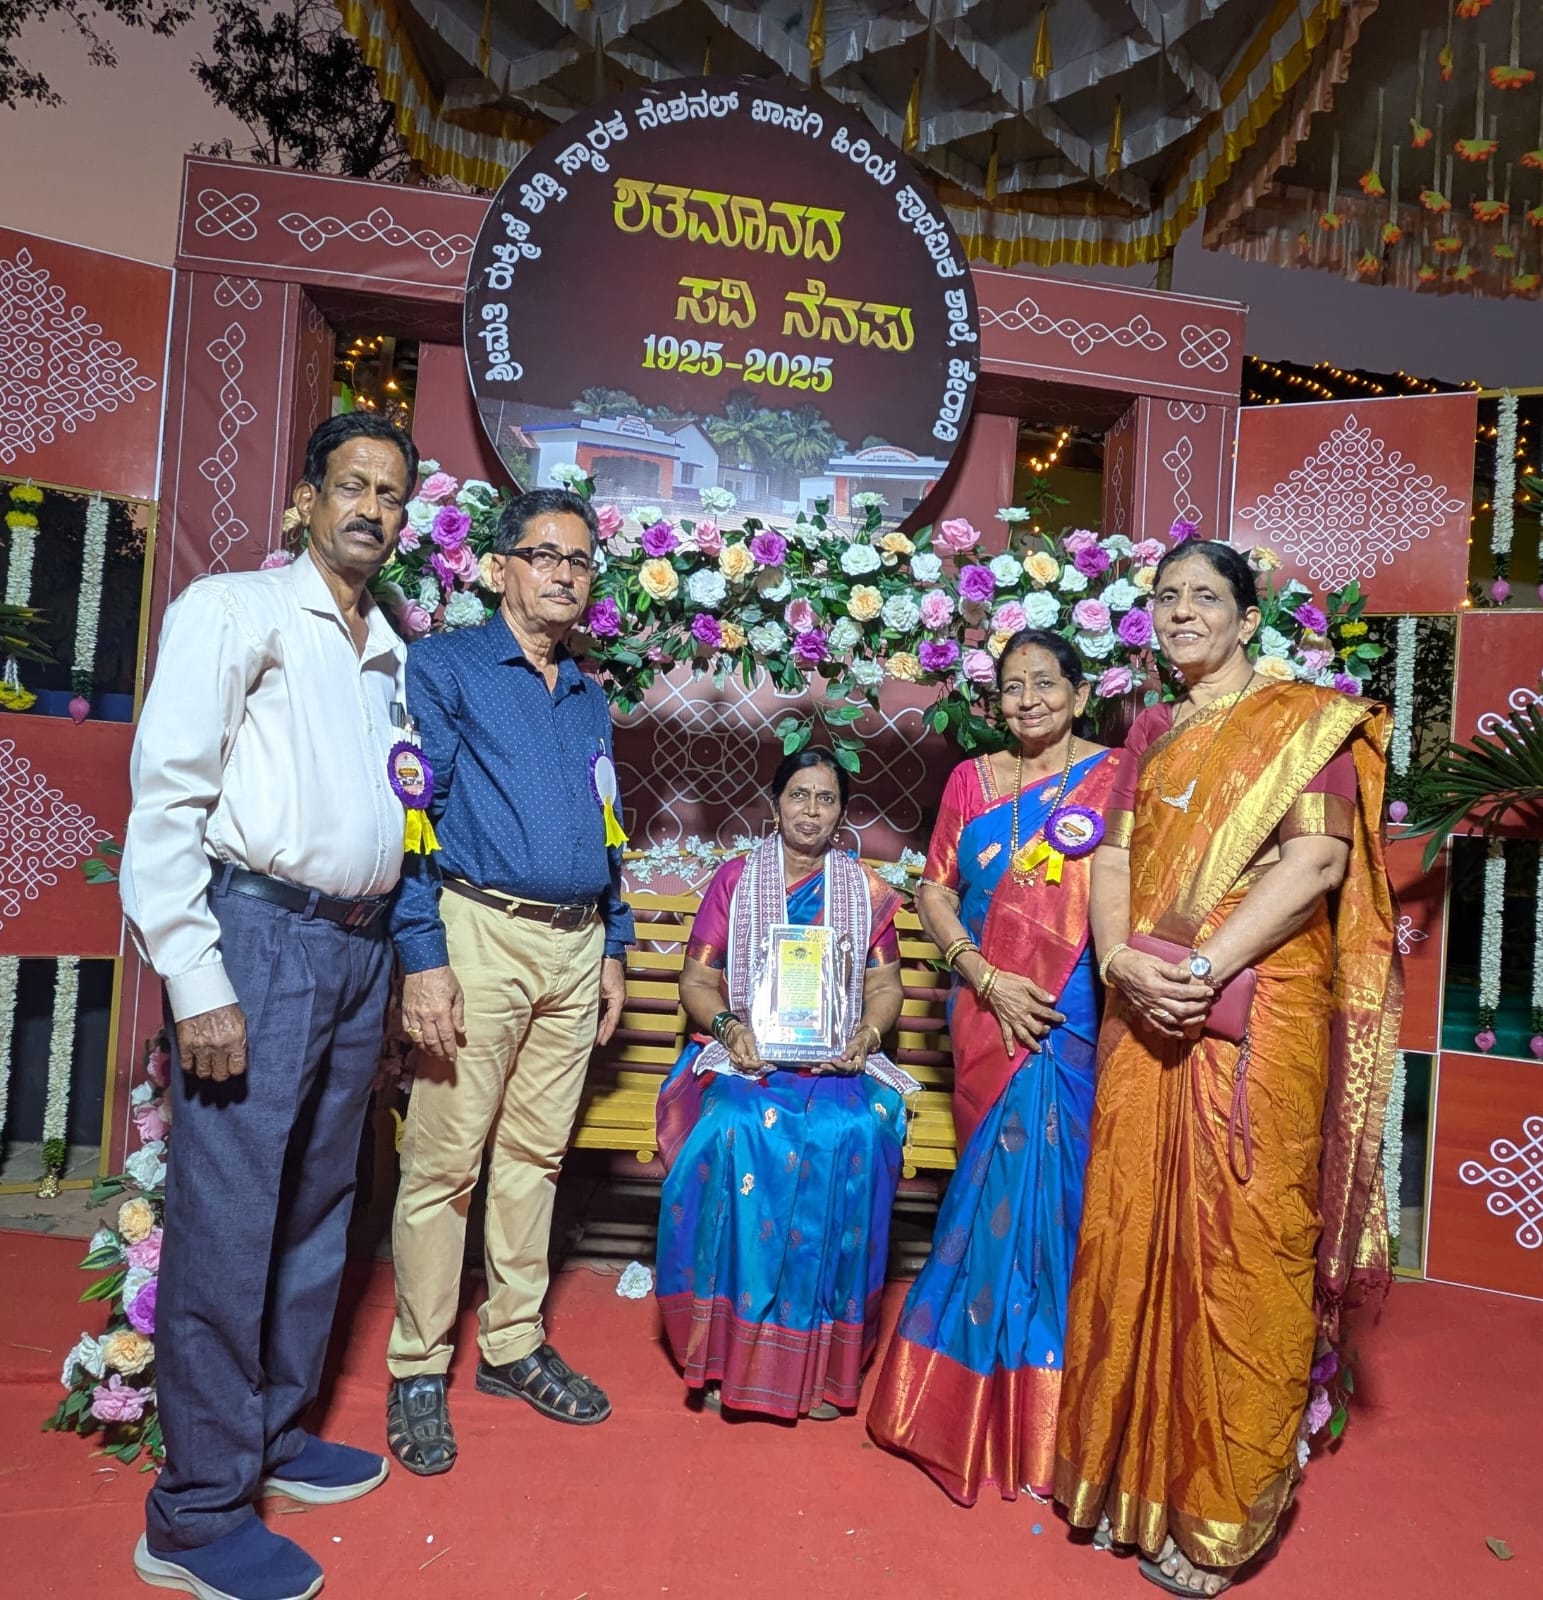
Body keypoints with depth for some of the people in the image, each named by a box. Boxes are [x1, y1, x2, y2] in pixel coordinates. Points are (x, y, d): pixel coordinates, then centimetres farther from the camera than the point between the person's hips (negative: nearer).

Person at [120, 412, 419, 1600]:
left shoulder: (394, 656, 16)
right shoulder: (237, 609, -3)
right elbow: (165, 797, -10)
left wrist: (394, 961, 11)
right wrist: (197, 985, -15)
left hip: (360, 949, 7)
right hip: (261, 934, -6)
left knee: (319, 1209, 15)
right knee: (228, 1221, 0)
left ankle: (276, 1437, 33)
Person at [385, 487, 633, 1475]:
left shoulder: (590, 698, 18)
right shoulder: (445, 667, 0)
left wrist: (616, 948, 16)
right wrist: (424, 956, -15)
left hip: (577, 947, 6)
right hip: (480, 933, -5)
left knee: (536, 1153, 13)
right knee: (446, 1159, 0)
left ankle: (514, 1345, 27)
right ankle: (419, 1372, 17)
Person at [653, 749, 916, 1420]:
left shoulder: (868, 890, 13)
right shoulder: (734, 879, 9)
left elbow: (884, 987, 12)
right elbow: (696, 980, 6)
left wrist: (867, 1032, -9)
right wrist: (728, 1025, -13)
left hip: (839, 1060, 1)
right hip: (744, 1054, -1)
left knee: (854, 1135, -31)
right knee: (739, 1129, -33)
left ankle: (822, 1357, -18)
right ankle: (730, 1345, -20)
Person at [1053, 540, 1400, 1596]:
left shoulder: (1304, 719, 2)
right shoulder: (1151, 734, 17)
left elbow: (1319, 858, -11)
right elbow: (1116, 857, 9)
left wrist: (1203, 966, -18)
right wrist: (1122, 959, -10)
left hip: (1255, 1019, -5)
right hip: (1145, 1017, 5)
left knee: (1237, 1245, 1)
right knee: (1134, 1230, 9)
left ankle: (1223, 1511, 19)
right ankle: (1136, 1467, 27)